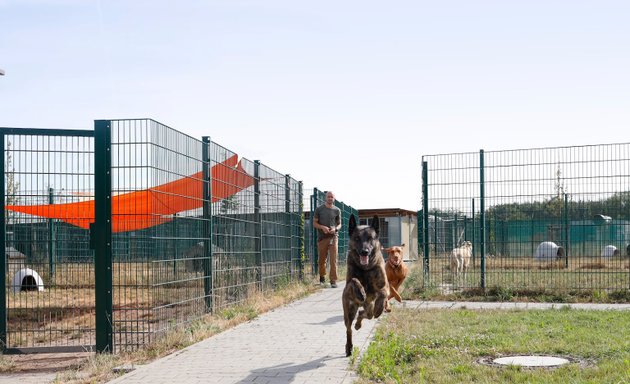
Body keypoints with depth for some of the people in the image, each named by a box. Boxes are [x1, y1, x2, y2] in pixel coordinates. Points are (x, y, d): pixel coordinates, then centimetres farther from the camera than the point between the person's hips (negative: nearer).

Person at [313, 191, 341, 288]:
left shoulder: (337, 210, 9)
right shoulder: (319, 209, 7)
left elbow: (339, 224, 15)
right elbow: (314, 223, 7)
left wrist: (335, 228, -7)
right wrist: (322, 227, -12)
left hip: (333, 237, 0)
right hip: (322, 237, 0)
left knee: (333, 260, -9)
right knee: (321, 260, 8)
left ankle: (333, 281, -8)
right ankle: (322, 278, 29)